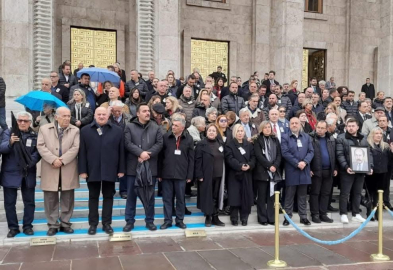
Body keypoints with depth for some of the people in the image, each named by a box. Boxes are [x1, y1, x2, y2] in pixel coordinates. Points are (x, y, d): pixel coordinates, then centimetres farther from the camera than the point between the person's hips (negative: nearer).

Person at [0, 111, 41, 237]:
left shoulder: (35, 135, 1)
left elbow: (38, 152, -5)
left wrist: (30, 161, -24)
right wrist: (10, 143, -38)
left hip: (28, 174, 1)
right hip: (10, 174, -1)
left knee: (29, 202, 9)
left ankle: (27, 226, 23)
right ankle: (13, 227, 19)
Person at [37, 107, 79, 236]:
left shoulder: (75, 130, 6)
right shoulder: (44, 129, 6)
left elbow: (75, 148, -5)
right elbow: (41, 146, -4)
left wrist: (62, 160, -15)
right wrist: (53, 160, -16)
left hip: (68, 170, 0)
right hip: (50, 170, 0)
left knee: (67, 198, 6)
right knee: (50, 199, 4)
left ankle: (65, 223, 18)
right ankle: (52, 225, 15)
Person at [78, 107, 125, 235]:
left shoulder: (117, 131, 3)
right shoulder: (85, 131, 4)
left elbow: (121, 151, 3)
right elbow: (82, 152, 1)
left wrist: (121, 169, -1)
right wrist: (82, 170, -5)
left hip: (110, 170, 0)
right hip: (92, 170, 0)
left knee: (108, 197, 8)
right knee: (93, 197, 9)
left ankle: (107, 223, 17)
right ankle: (93, 224, 18)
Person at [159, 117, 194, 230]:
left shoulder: (188, 139, 0)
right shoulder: (165, 137, 0)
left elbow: (191, 158, 2)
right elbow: (160, 156, 3)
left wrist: (190, 175, -1)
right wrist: (159, 173, 1)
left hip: (181, 174, 0)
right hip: (166, 173, 1)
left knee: (180, 198, 9)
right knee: (167, 198, 7)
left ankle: (180, 220, 21)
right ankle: (167, 220, 17)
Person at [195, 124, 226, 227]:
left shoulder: (220, 144, 11)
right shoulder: (201, 144, -5)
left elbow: (223, 159, 14)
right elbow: (198, 161, -9)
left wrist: (223, 174, 9)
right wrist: (199, 175, -15)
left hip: (218, 176, 5)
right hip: (206, 176, -5)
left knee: (216, 196, 9)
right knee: (207, 196, 3)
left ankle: (215, 217, 17)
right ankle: (208, 218, 13)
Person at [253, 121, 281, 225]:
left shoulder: (275, 140, 14)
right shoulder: (258, 141, 1)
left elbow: (279, 155, 7)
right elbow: (259, 156, -9)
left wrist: (275, 166, -9)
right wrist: (269, 166, -15)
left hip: (274, 172, 4)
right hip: (261, 172, -3)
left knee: (271, 196, 6)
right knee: (261, 196, 1)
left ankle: (271, 218, 12)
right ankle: (262, 218, 6)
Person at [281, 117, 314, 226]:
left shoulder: (307, 137, 12)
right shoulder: (285, 137, 1)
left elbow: (311, 151, 5)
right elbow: (285, 152, -9)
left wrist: (305, 162, -13)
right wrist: (297, 163, -16)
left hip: (304, 170, 3)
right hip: (291, 170, -3)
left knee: (303, 196, 10)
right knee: (289, 195, 2)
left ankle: (303, 217, 17)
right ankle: (288, 217, 9)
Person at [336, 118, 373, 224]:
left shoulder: (363, 138, 13)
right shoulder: (341, 138, -3)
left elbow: (369, 153, 13)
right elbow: (340, 155, -9)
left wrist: (370, 166, 0)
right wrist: (346, 167, -20)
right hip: (347, 171, -5)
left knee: (357, 193, 12)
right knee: (345, 193, 0)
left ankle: (356, 214, 21)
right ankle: (343, 214, 9)